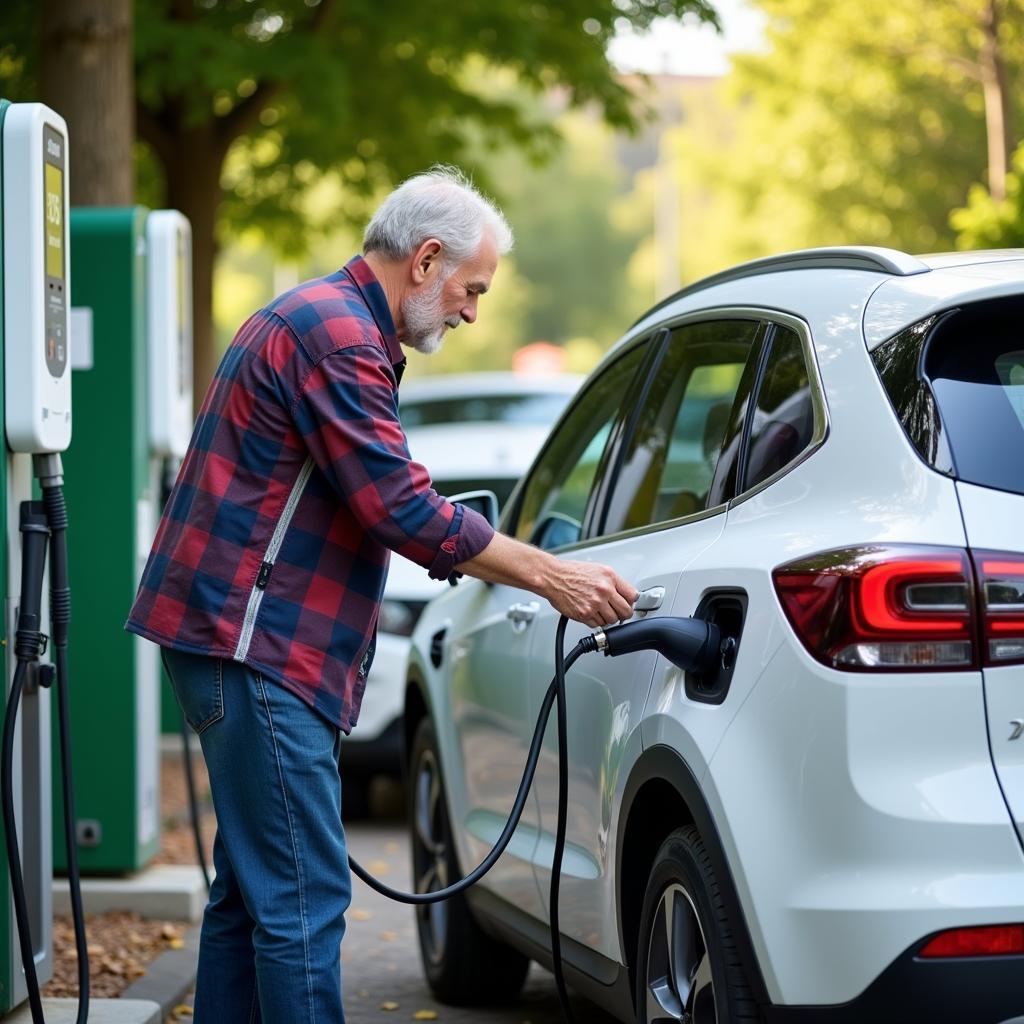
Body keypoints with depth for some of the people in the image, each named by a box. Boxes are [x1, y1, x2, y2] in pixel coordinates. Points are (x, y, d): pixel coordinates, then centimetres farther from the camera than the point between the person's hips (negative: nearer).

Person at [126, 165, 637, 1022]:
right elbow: (402, 508, -19)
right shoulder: (336, 337, -14)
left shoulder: (325, 321, 21)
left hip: (246, 643, 11)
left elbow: (386, 507, 26)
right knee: (304, 901, -12)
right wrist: (551, 577, -15)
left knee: (253, 887, 14)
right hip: (256, 645, -11)